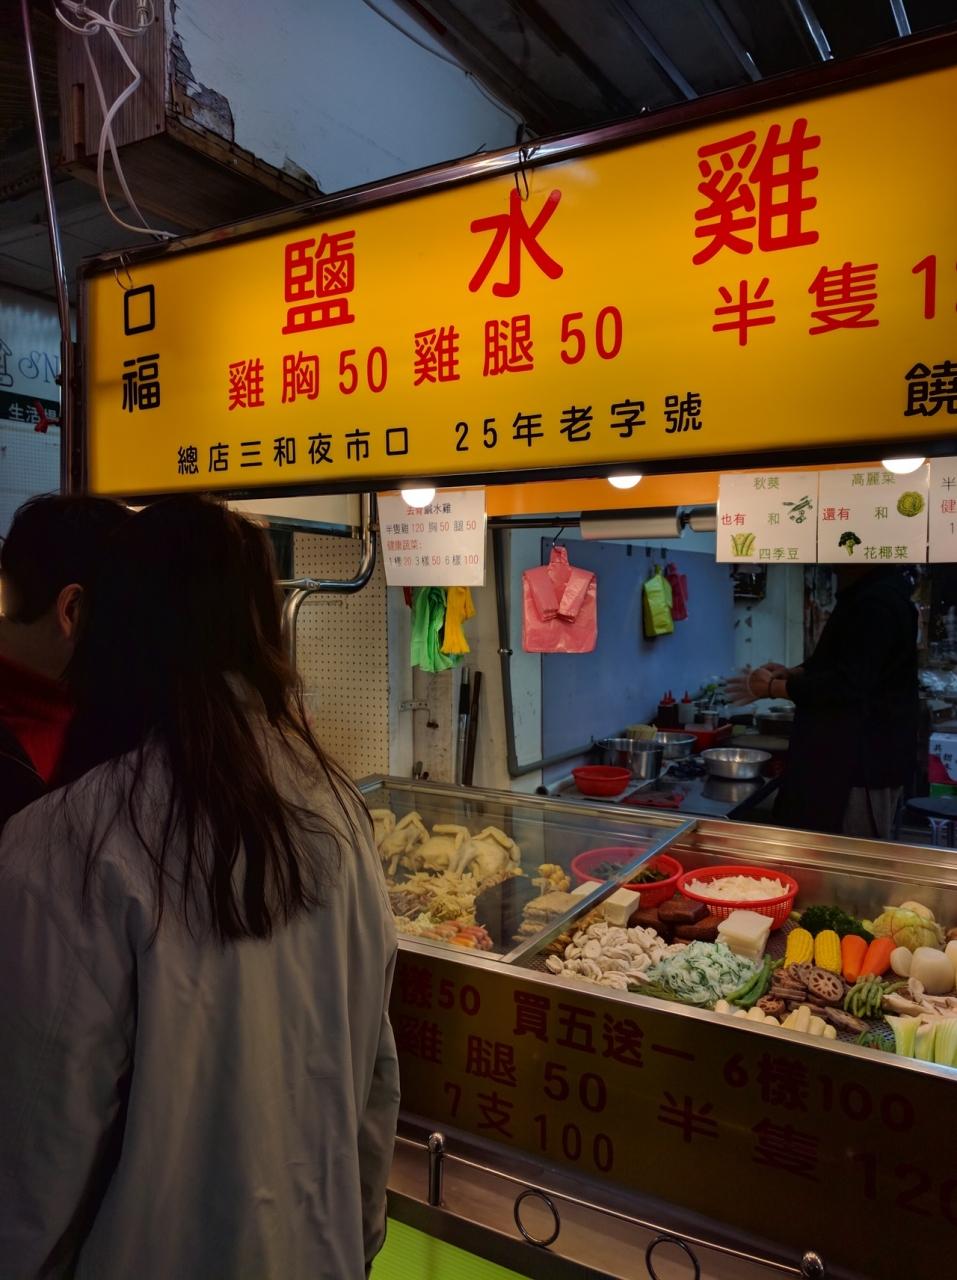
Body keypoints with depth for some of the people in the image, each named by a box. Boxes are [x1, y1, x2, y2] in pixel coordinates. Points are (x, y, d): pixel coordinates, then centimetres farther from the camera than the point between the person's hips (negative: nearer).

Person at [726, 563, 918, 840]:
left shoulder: (879, 602, -22)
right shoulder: (869, 592, 13)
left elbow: (847, 684, -26)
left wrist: (771, 688, -17)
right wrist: (792, 673, 6)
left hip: (867, 758, -10)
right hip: (857, 753, 11)